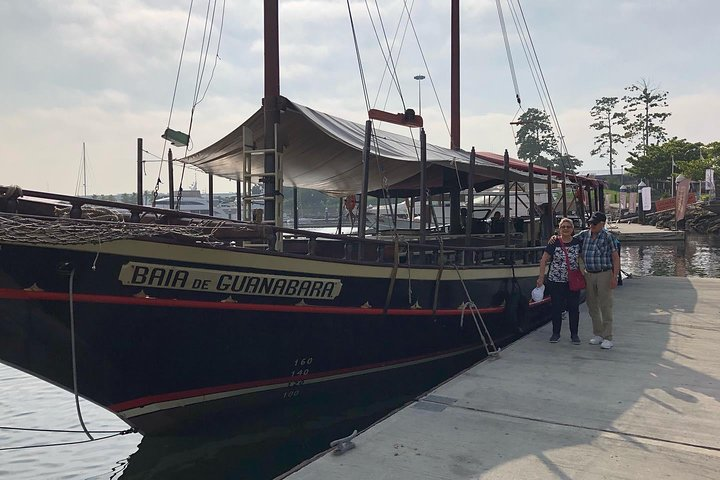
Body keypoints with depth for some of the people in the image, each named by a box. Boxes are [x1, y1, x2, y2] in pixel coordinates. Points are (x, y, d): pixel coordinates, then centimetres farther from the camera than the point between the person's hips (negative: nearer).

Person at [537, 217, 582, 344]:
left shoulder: (578, 242, 3)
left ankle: (574, 334, 17)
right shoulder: (554, 243, -4)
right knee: (557, 308, 5)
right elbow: (544, 260, -1)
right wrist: (541, 277, -5)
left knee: (574, 308, 5)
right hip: (556, 281, -2)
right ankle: (556, 333, 19)